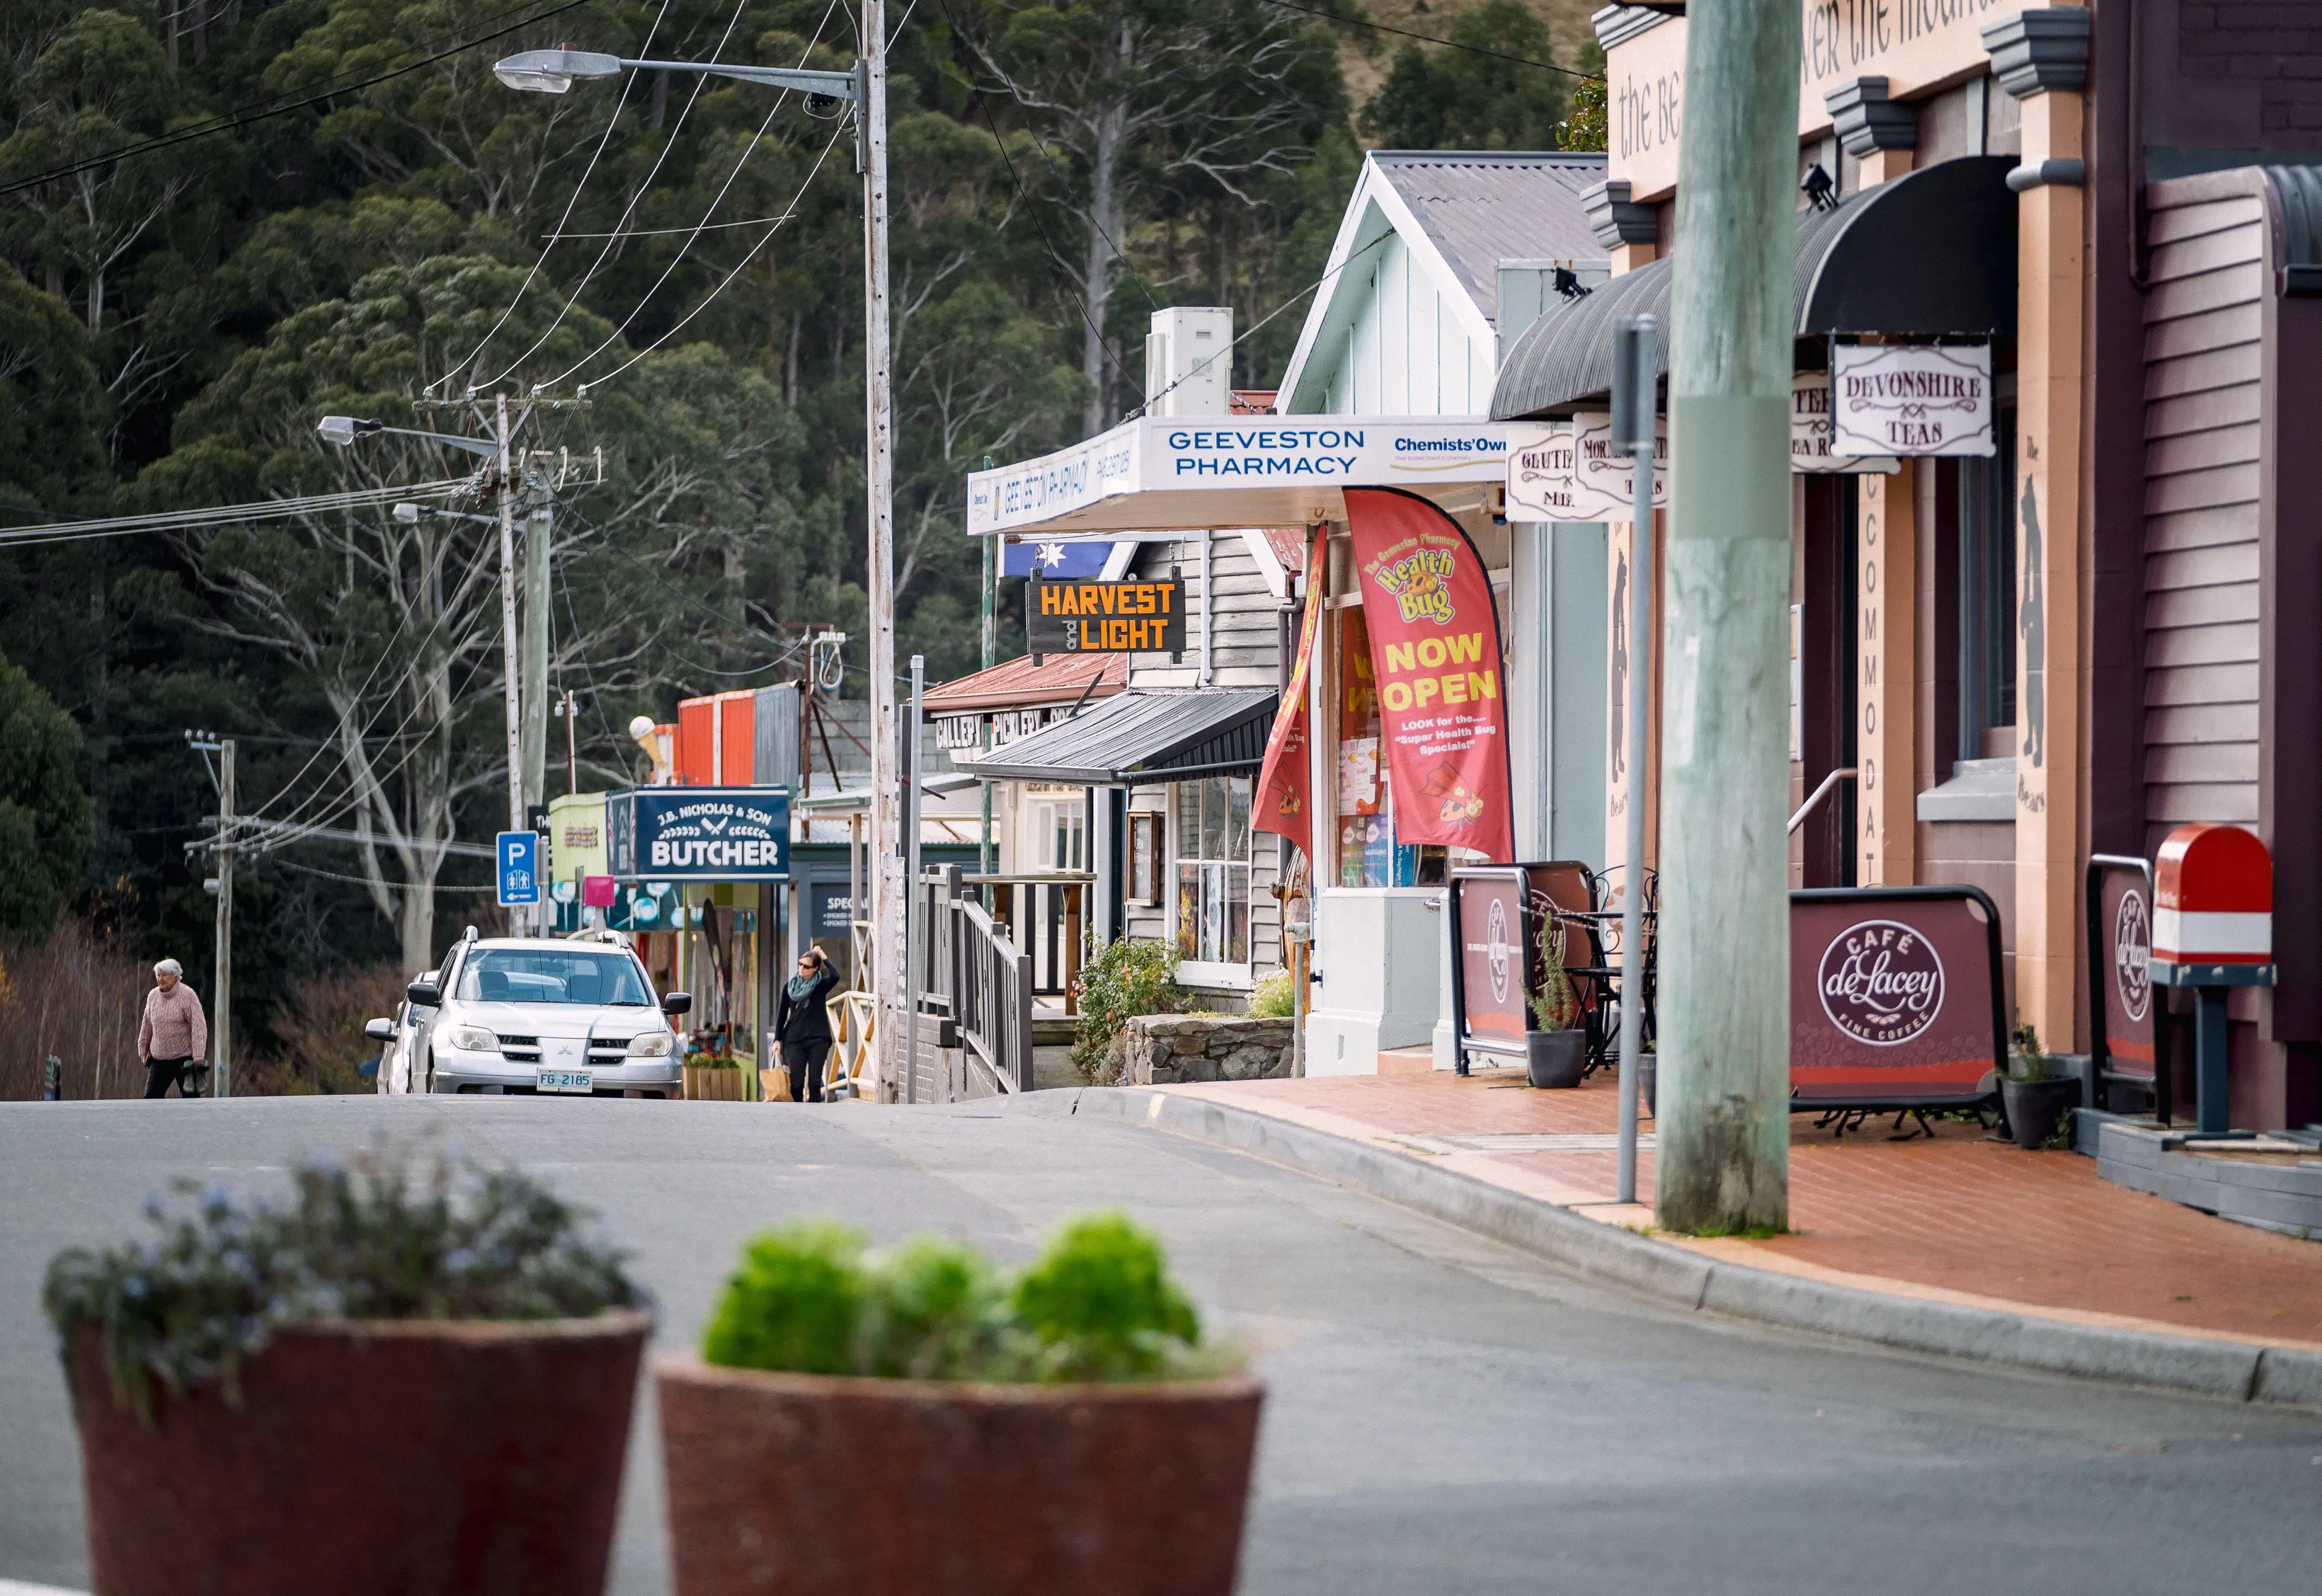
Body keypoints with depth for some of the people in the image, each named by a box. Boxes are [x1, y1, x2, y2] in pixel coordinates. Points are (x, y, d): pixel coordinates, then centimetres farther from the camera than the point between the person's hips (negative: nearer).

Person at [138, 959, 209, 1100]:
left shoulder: (187, 995, -11)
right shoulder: (153, 996, 6)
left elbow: (199, 1026, -15)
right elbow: (147, 1025, 17)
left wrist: (199, 1054, -22)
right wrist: (143, 1050, 19)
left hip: (184, 1057, -5)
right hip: (159, 1058, 5)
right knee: (151, 1095, -5)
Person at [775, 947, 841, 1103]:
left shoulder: (821, 985, 3)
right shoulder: (790, 986, 8)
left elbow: (835, 977, -20)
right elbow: (781, 1014, 11)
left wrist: (824, 958, -11)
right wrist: (777, 1039, 6)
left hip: (818, 1039, -1)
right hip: (794, 1040, 1)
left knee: (814, 1081, -4)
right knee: (796, 1083, -5)